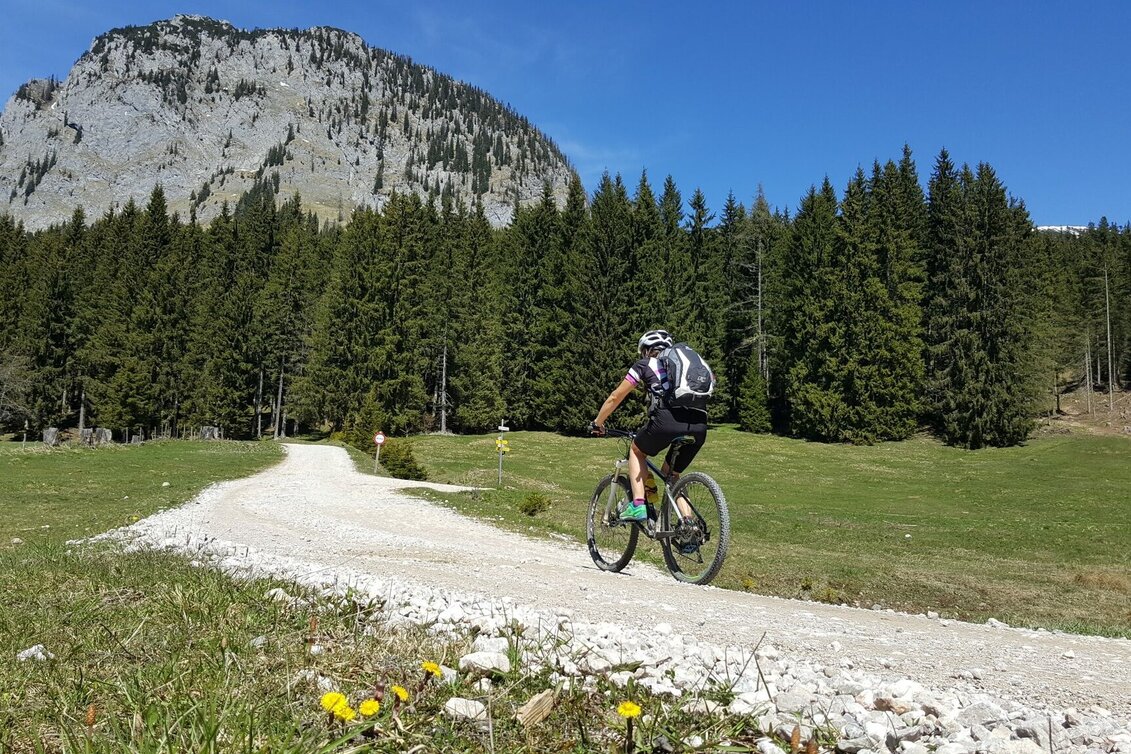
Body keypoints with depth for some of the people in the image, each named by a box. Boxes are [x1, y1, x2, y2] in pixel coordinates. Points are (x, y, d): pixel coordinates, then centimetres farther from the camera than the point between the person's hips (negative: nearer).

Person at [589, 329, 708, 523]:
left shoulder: (645, 364, 20)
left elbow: (615, 397, 23)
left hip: (667, 421, -4)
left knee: (636, 451, 25)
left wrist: (597, 423, 36)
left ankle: (638, 505, 11)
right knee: (672, 474, 25)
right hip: (699, 427, 5)